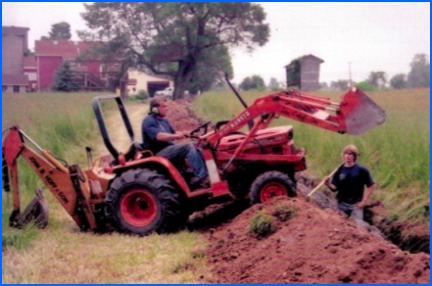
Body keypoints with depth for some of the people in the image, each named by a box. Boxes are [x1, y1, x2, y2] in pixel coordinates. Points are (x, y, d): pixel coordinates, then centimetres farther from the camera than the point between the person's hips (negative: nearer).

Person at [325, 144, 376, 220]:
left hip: (356, 205, -3)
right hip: (341, 205, 3)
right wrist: (329, 185, -18)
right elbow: (334, 188, 4)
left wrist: (364, 201, -7)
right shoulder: (339, 170, 2)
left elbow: (372, 186, -3)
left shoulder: (361, 170, -6)